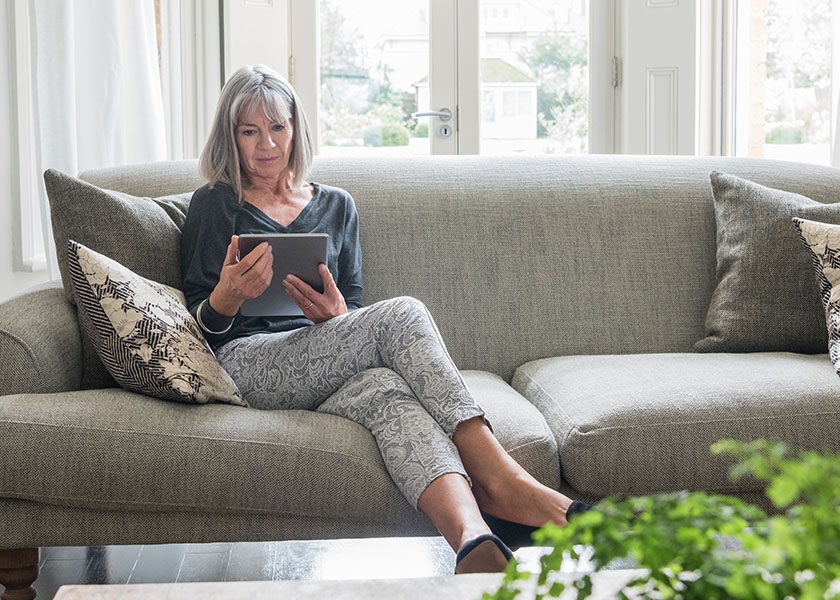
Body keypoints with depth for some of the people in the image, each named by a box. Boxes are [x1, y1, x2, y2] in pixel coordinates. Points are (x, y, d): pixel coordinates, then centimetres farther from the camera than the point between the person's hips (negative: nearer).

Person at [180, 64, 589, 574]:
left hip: (330, 368, 4)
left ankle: (473, 538, -63)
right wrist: (227, 299, -19)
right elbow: (200, 324, 6)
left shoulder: (336, 206, 25)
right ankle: (502, 484, -46)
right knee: (403, 314, -32)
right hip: (247, 363, -3)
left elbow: (355, 309, 18)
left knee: (387, 391, -38)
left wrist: (336, 315, -8)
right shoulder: (215, 206, 15)